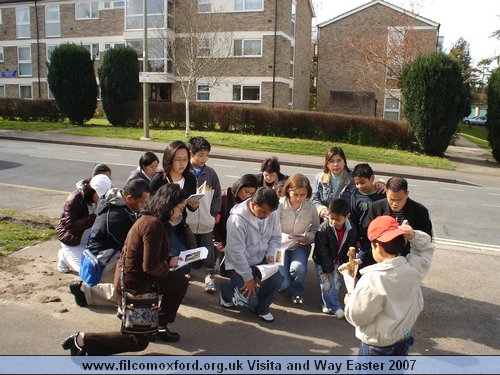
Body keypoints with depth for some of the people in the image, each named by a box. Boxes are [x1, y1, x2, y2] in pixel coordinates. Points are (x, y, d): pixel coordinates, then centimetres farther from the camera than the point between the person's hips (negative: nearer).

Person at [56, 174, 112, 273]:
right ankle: (64, 256, 14)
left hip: (90, 240, 6)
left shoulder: (101, 200, -9)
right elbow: (70, 225, -31)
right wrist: (93, 219, -42)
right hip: (72, 241, -6)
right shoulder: (74, 200, -27)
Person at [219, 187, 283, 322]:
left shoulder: (272, 214, -11)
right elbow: (236, 252, -24)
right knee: (250, 300, -12)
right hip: (239, 263, -5)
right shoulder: (237, 219, -29)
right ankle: (227, 289, 20)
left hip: (261, 259, 5)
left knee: (277, 280, -19)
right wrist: (248, 278, -18)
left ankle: (261, 308, 11)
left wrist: (270, 254, -12)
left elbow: (276, 237, 6)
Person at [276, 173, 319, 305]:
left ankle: (297, 290, 7)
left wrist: (308, 237, -20)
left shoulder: (311, 208, -9)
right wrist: (283, 237, -33)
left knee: (298, 269, -30)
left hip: (301, 246, 1)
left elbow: (316, 230, 1)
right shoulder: (279, 205, -17)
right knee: (282, 283, -17)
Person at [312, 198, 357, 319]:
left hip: (337, 261, 3)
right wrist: (327, 268, -17)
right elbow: (322, 251, -19)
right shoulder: (323, 228, -24)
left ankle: (327, 303, 26)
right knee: (326, 284, -7)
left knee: (336, 284, 5)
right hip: (323, 261, -3)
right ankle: (335, 307, 5)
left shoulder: (351, 231, -15)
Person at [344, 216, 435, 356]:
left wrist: (349, 302, -1)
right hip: (403, 339, 6)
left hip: (376, 344, -6)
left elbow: (357, 316, -21)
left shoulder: (372, 280, -32)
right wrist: (413, 235, -11)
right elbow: (426, 248, 7)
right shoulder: (414, 267, -15)